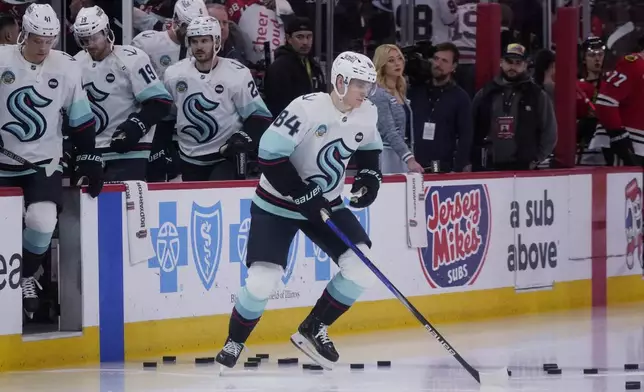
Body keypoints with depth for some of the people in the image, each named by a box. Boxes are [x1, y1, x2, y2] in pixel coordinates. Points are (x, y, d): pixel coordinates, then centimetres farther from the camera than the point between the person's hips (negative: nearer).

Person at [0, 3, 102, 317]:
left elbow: (81, 120, 3)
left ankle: (26, 277, 4)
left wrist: (89, 159, 0)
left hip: (44, 161, 0)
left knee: (41, 220, -20)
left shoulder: (66, 68, -5)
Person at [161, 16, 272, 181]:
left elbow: (259, 116, -7)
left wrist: (244, 137, -22)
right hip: (190, 161, 5)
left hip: (226, 157, -5)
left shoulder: (237, 74, -12)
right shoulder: (174, 74, 0)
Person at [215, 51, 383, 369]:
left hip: (326, 203, 6)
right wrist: (303, 195, -27)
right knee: (263, 280, -16)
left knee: (361, 268, -10)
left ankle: (313, 330, 8)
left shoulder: (367, 113, -5)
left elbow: (368, 146, 18)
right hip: (278, 203, -6)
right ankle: (234, 343, 9)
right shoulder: (308, 108, -26)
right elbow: (270, 154, -27)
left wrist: (369, 174, -1)